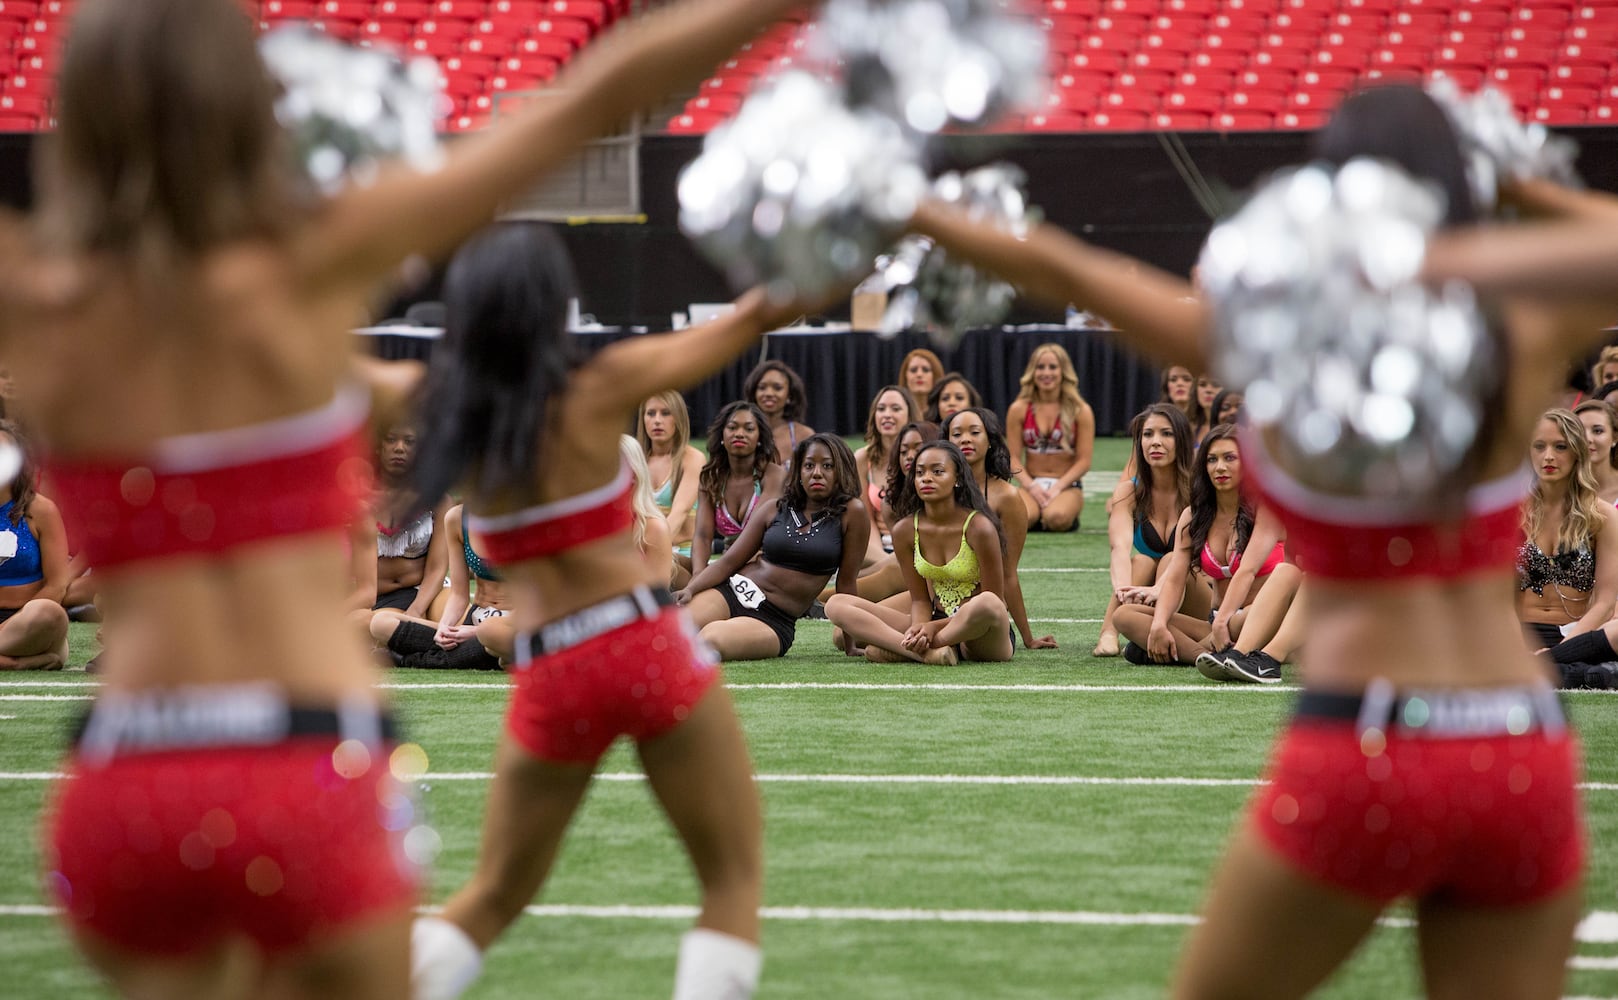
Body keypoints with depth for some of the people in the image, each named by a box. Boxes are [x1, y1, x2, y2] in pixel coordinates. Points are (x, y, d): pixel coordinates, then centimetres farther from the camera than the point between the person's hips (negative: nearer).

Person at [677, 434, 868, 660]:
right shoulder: (775, 510, 10)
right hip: (733, 592, 3)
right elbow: (728, 562, 6)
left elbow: (846, 582, 2)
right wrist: (689, 590, -11)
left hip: (773, 621, -3)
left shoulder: (852, 513, 0)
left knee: (711, 642, -33)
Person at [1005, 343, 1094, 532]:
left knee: (1056, 517, -37)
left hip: (1067, 486, -1)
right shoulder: (1019, 410, 4)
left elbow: (1084, 461, -2)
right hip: (1032, 484, 1)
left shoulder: (1081, 411, 1)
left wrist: (1057, 487, -15)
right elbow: (1013, 457, 0)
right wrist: (1031, 486, -16)